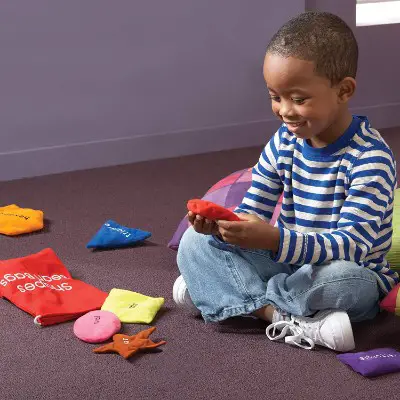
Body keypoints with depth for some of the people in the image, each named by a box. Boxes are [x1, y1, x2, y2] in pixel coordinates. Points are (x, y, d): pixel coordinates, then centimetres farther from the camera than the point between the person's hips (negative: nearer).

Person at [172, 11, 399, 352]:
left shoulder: (370, 157, -22)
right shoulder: (284, 143, -3)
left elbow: (352, 246, -30)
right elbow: (253, 213, -1)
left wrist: (275, 240, -44)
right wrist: (223, 225, -26)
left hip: (352, 274, -6)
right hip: (289, 263, 6)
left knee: (342, 279, -41)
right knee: (195, 242, -5)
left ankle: (223, 290, -19)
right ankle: (282, 315, -25)